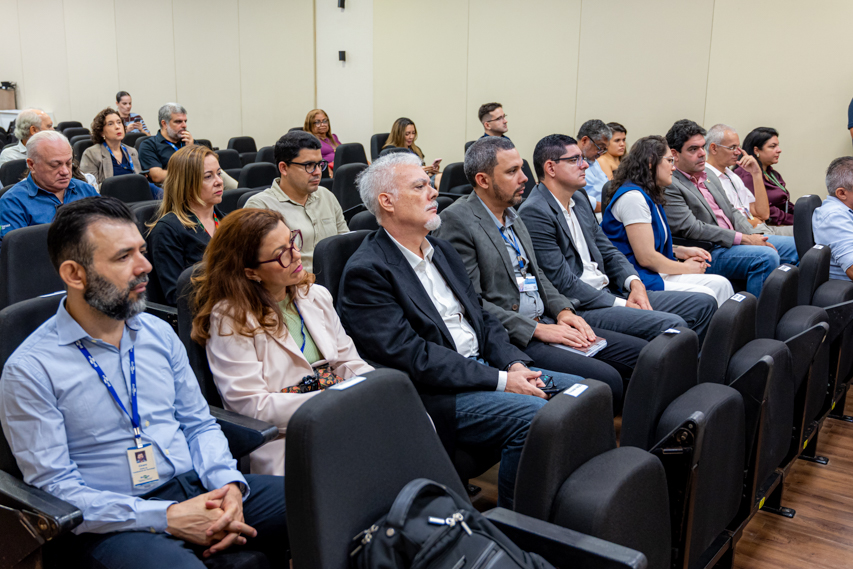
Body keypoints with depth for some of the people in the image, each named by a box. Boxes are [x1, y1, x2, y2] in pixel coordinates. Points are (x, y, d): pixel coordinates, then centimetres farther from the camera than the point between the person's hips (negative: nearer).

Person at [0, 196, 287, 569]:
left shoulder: (159, 333, 10)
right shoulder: (30, 370, -7)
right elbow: (54, 486, -10)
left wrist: (228, 483, -7)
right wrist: (166, 516, -19)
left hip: (196, 488, 6)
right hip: (116, 522, -6)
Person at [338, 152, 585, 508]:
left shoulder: (443, 251, 16)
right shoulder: (366, 271, -12)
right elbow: (411, 356, -19)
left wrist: (515, 364, -3)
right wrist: (500, 381, -20)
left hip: (483, 366, 9)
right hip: (433, 395, -9)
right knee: (533, 414, -27)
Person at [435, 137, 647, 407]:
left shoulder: (512, 215, 16)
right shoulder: (456, 220, -12)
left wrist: (562, 310, 4)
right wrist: (536, 329, -18)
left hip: (545, 323, 9)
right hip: (509, 339, -9)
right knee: (605, 379, -25)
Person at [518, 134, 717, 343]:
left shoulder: (579, 200, 16)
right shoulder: (534, 213, -14)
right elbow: (564, 283, -18)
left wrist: (634, 282, -1)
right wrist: (622, 305, -15)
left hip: (609, 292, 10)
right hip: (579, 309, -10)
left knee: (704, 304, 5)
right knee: (672, 325, -26)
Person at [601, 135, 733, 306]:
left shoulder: (650, 196, 20)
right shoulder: (633, 196, -13)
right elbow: (646, 257, -17)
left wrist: (680, 251, 10)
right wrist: (685, 268, -4)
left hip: (655, 273, 10)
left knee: (720, 284, -5)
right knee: (705, 297, -22)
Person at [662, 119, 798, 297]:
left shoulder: (710, 177, 19)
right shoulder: (669, 186, -12)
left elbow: (732, 212, 21)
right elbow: (691, 228, -20)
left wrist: (754, 236, 0)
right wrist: (743, 238, -18)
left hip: (735, 241, 10)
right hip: (708, 253, -10)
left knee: (796, 246, 5)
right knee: (767, 256, -29)